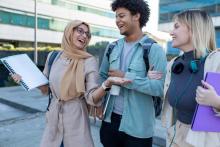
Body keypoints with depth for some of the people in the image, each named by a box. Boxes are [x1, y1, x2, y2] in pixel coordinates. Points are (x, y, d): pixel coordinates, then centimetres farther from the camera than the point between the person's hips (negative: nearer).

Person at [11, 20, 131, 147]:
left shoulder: (89, 61, -11)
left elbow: (91, 98, -18)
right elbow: (46, 88, 11)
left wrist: (107, 84, -34)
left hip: (76, 116, -3)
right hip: (54, 115, 4)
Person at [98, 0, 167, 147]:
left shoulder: (154, 49, -12)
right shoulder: (112, 47, 5)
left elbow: (160, 87, -21)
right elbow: (103, 76, 12)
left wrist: (126, 77, -20)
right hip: (110, 119, 5)